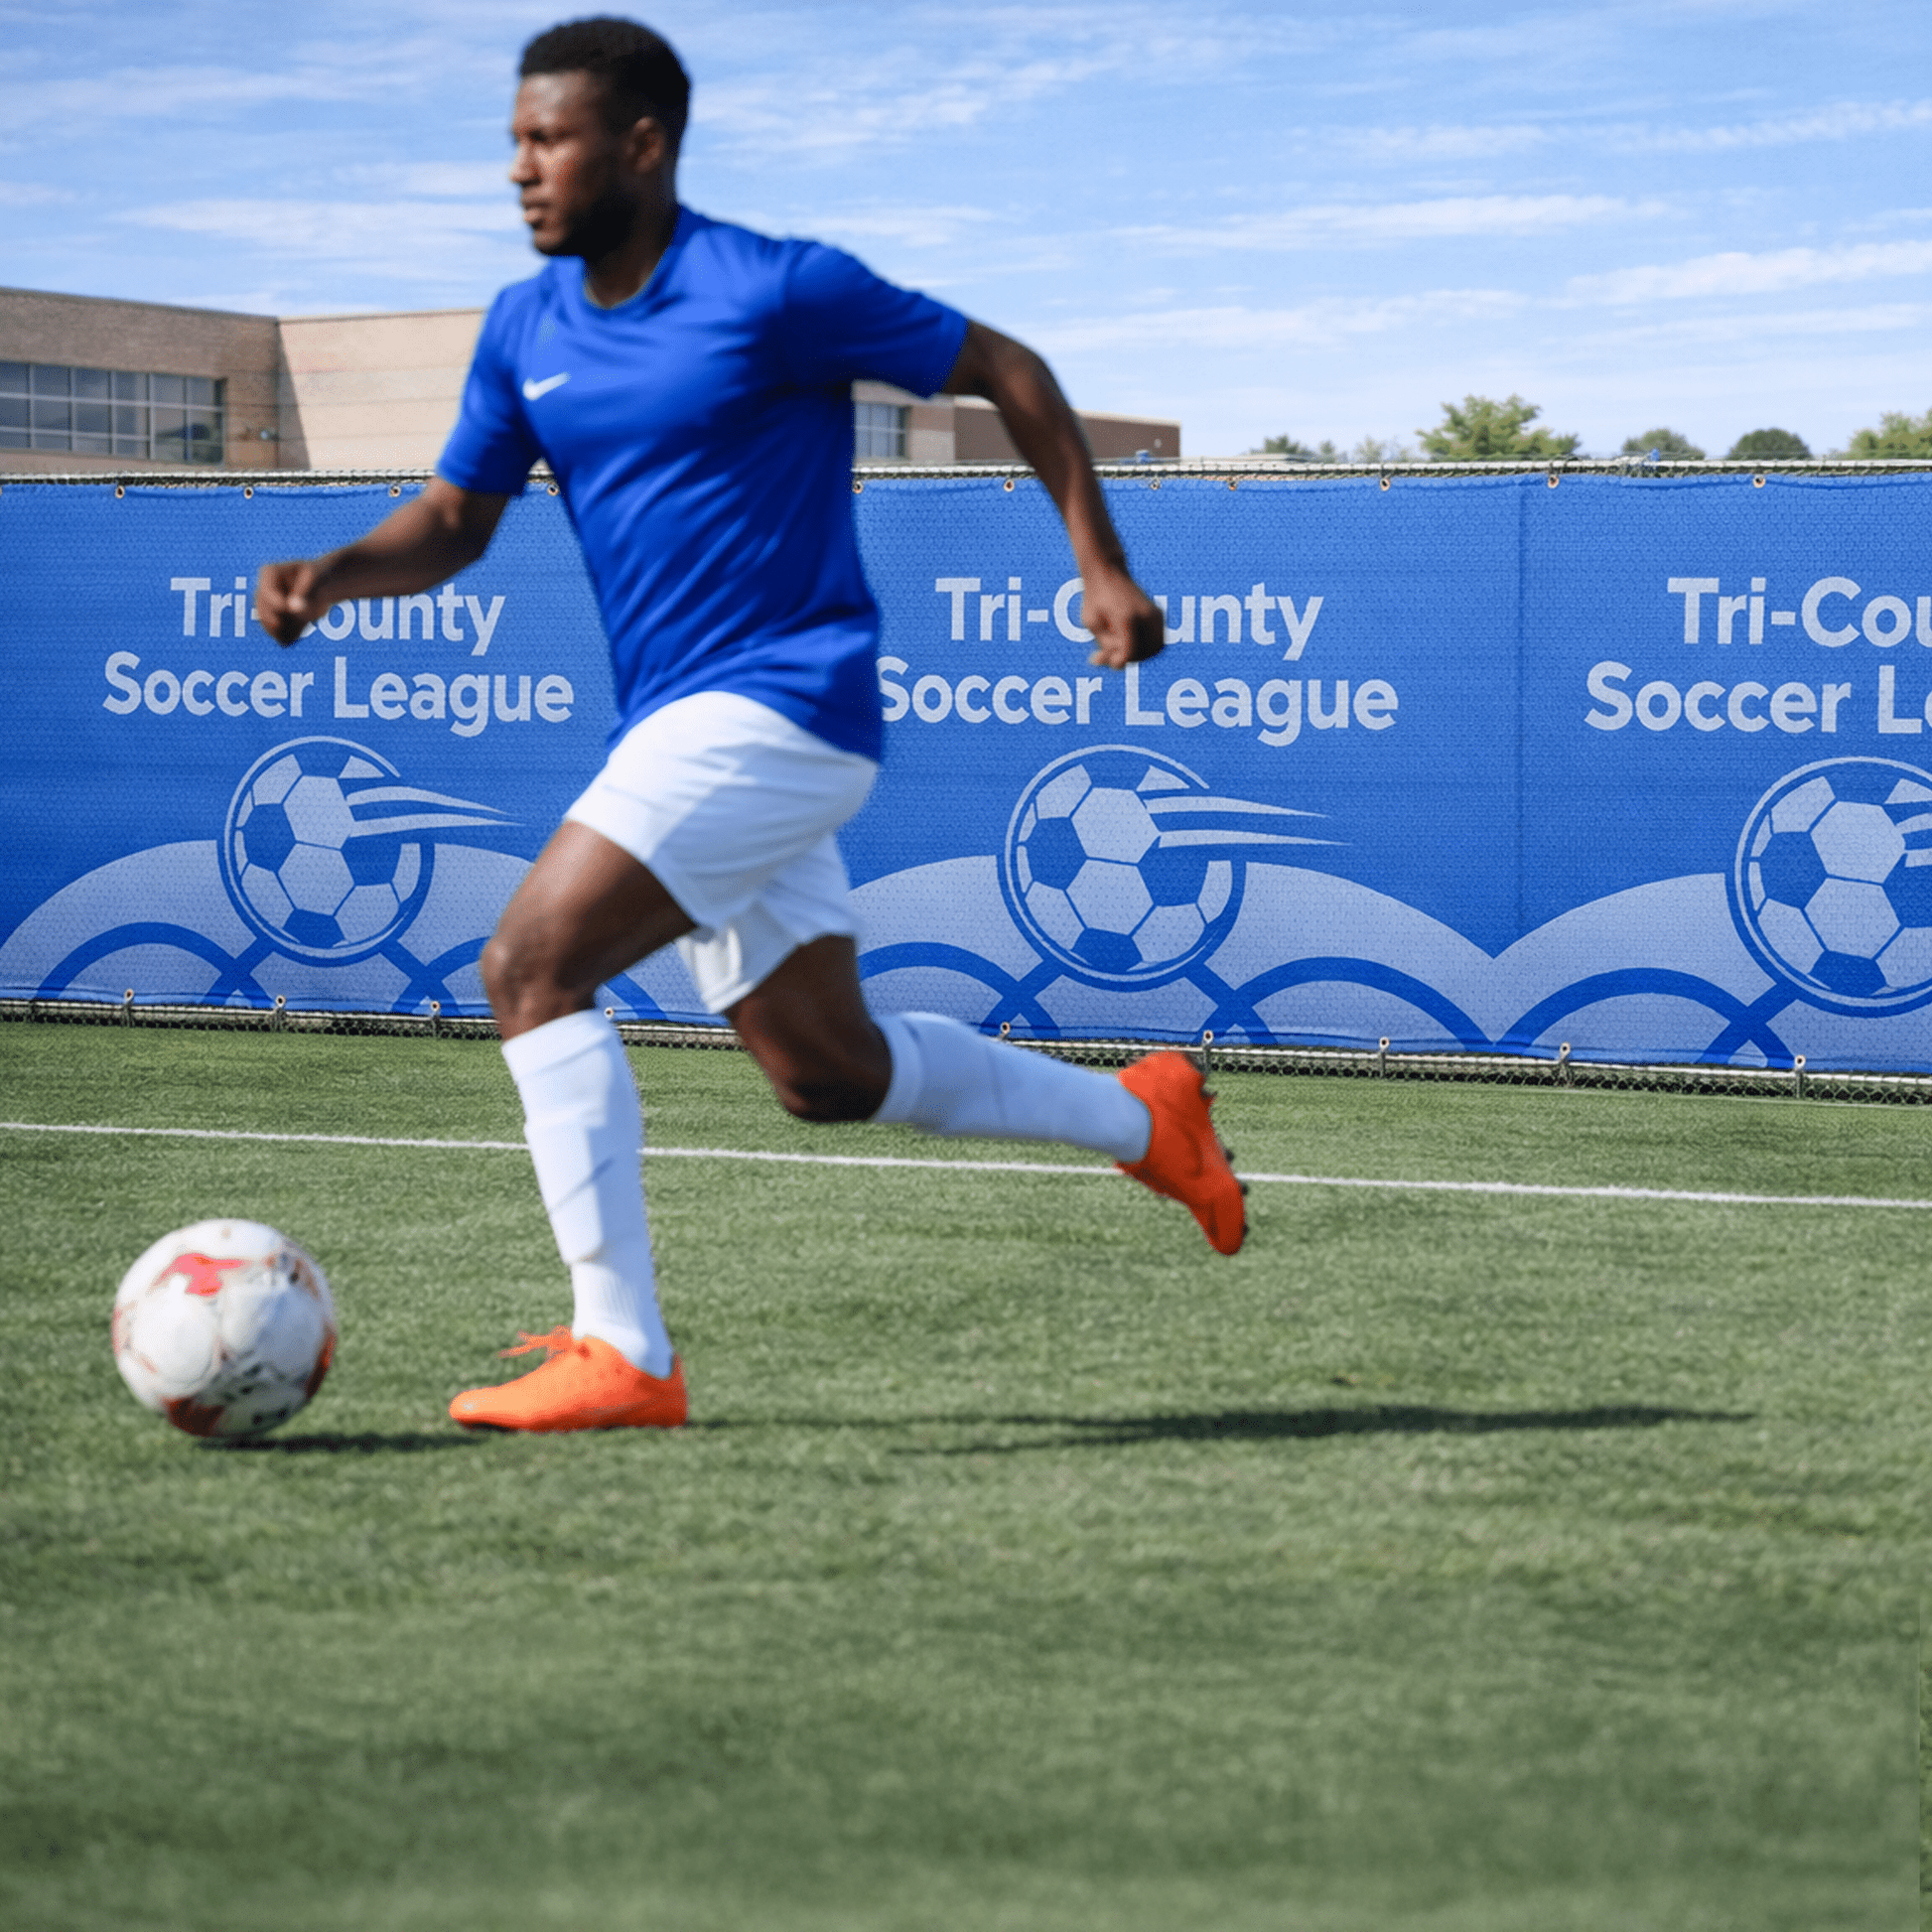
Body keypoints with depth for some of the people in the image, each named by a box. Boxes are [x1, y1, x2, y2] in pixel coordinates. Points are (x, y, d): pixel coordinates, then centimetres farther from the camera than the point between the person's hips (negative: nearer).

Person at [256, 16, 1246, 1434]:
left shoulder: (774, 291, -11)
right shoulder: (524, 330, 9)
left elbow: (1005, 369, -3)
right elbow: (454, 519, 13)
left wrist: (1103, 566, -5)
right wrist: (334, 572, -7)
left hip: (780, 705, -8)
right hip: (681, 727, 8)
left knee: (533, 962, -20)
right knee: (828, 1073, 15)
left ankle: (622, 1354, -16)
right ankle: (1142, 1120, 35)